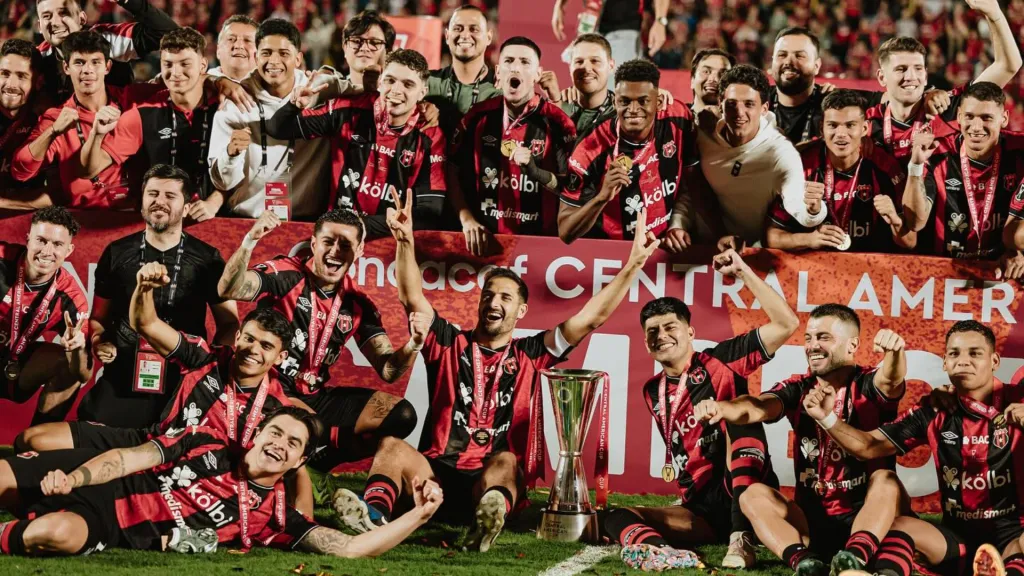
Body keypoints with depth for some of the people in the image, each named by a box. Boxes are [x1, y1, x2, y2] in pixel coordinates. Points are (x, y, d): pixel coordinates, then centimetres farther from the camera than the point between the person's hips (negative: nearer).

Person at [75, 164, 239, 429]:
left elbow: (229, 323, 8)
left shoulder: (207, 259, 4)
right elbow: (99, 317, 16)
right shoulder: (117, 253, 8)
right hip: (120, 380, 1)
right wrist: (99, 343, -5)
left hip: (182, 385, -1)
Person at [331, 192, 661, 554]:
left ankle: (489, 519, -68)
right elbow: (412, 298, 3)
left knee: (505, 461, -35)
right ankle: (374, 513, -57)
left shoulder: (530, 356, 16)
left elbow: (592, 317, 13)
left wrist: (633, 266, 6)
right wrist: (405, 241, -12)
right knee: (393, 446, -28)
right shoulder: (450, 344, 16)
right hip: (437, 475, 1)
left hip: (495, 483, -1)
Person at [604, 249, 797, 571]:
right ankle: (659, 552, -54)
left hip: (745, 496, -5)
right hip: (701, 510, 5)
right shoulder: (654, 392, 16)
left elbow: (786, 325, -8)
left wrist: (743, 273, -11)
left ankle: (741, 538, -40)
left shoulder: (721, 363, 1)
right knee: (618, 519, -15)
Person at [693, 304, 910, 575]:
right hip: (813, 521, 3)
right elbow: (758, 408, -15)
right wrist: (722, 408, -39)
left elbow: (891, 380, -27)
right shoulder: (798, 389, 5)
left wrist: (895, 351, -52)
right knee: (754, 494, -17)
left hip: (866, 517, -3)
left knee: (887, 481, -30)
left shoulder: (868, 385, -2)